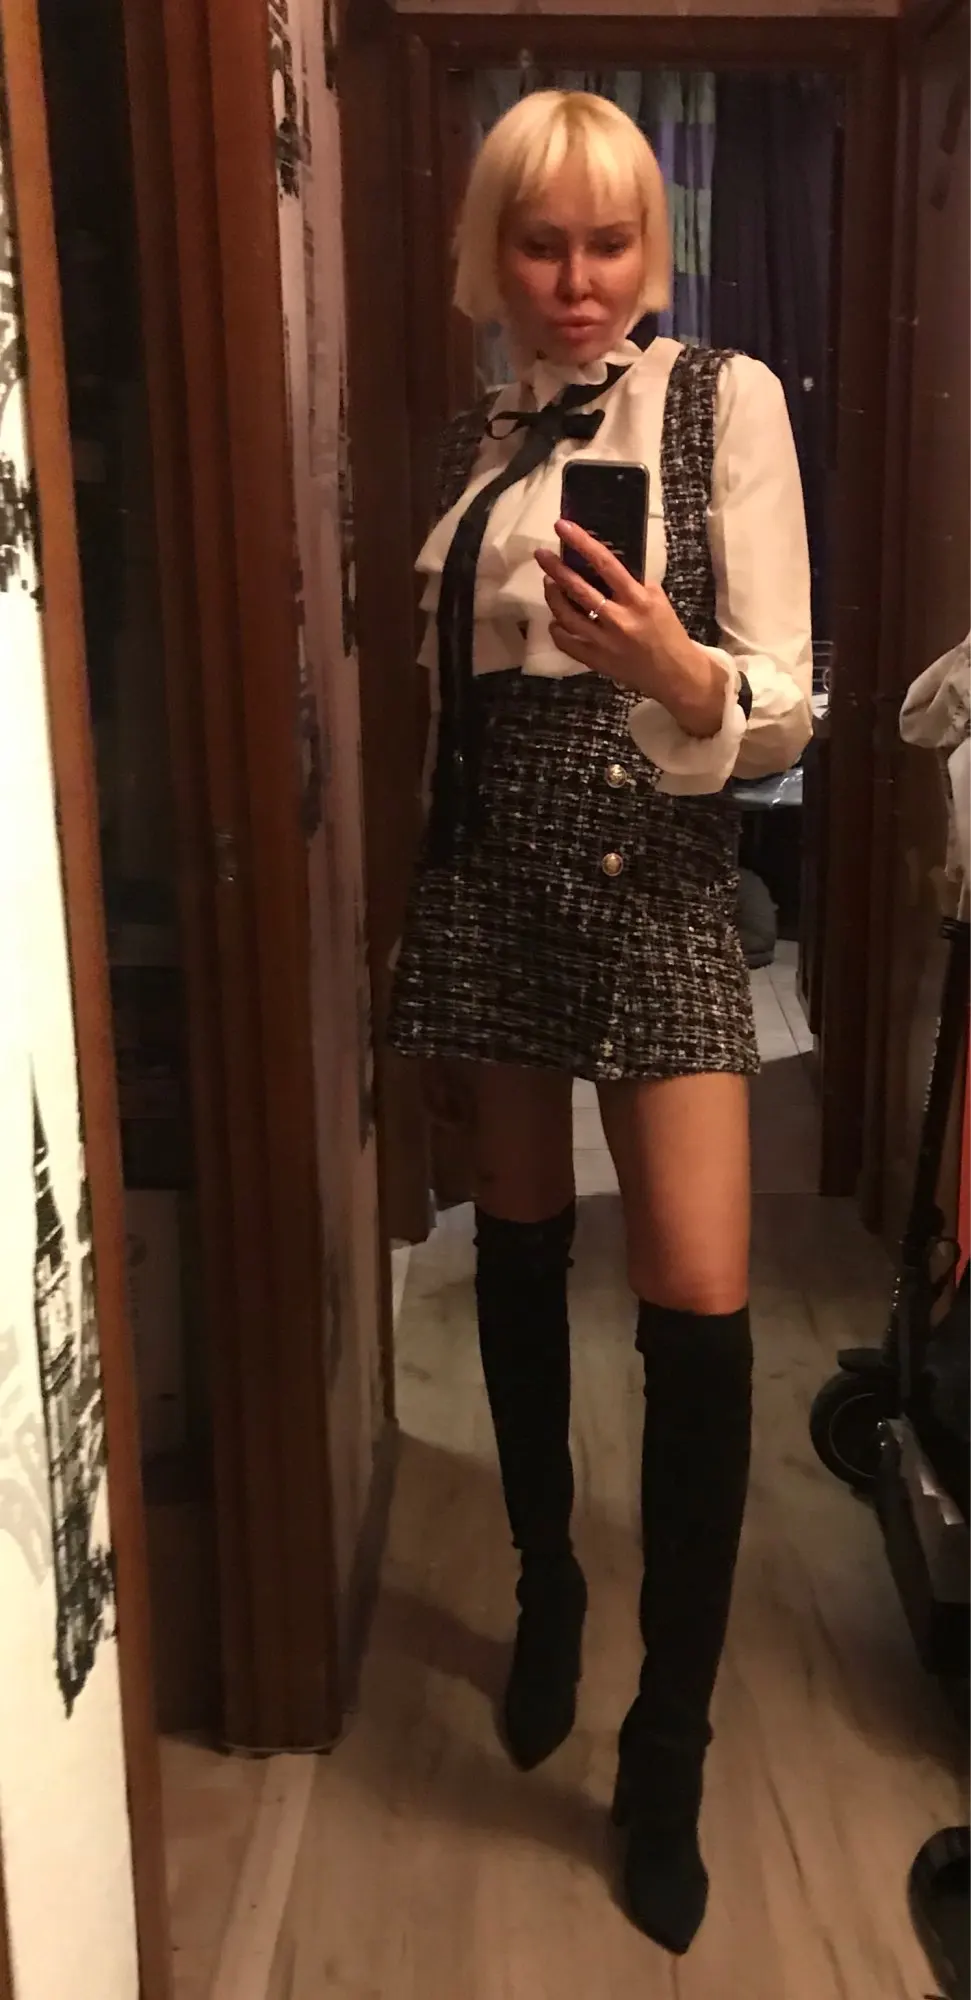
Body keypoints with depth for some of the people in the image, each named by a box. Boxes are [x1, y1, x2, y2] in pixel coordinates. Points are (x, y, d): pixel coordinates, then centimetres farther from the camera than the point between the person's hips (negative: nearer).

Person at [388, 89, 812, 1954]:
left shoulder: (727, 400, -1)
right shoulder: (471, 440, 12)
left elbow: (785, 703, -8)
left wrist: (682, 676, -29)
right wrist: (420, 912, 18)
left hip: (658, 881, -4)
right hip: (489, 878, 4)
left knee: (700, 1305, -10)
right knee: (521, 1251, 13)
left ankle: (668, 1749, 8)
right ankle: (544, 1586, 36)